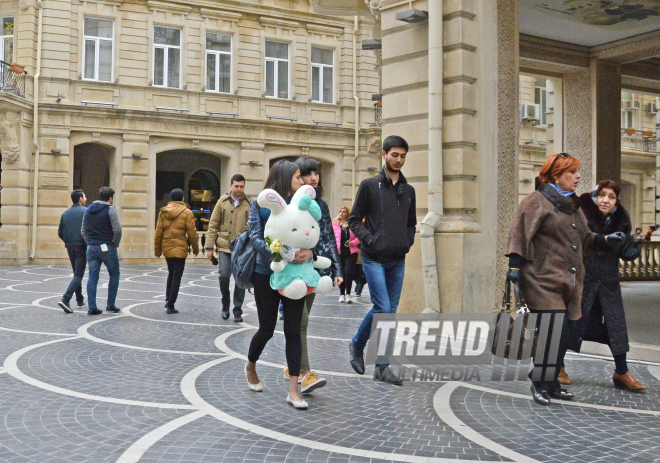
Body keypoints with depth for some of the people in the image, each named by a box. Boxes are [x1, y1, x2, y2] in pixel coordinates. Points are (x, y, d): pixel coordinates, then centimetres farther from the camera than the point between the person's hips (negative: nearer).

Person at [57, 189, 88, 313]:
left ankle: (80, 301, 23)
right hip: (82, 247, -6)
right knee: (78, 275, -5)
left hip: (70, 247, 6)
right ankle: (65, 299, -19)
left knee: (77, 274, 18)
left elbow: (60, 233, 9)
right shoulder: (86, 212, -7)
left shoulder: (65, 213, 10)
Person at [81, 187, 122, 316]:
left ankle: (92, 307, 2)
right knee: (114, 274, 10)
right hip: (107, 248, -5)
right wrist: (115, 244, -3)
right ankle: (110, 304, 9)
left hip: (91, 248, 5)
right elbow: (117, 230, -16)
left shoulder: (88, 210, 13)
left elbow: (83, 231, 15)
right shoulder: (110, 209, -8)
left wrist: (90, 243, 15)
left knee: (92, 277, 6)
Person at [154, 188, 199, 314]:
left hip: (166, 248, 4)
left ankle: (168, 299, 17)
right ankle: (170, 305, -2)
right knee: (177, 276, -1)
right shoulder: (187, 213, -6)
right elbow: (192, 233, -6)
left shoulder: (163, 212, 5)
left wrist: (157, 250, 13)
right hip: (180, 249, -4)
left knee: (171, 273, 22)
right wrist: (195, 248, 6)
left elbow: (158, 232, 6)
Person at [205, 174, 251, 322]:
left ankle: (237, 311, 15)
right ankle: (225, 305, 16)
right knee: (223, 276, -8)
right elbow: (213, 225, 6)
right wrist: (209, 247, 1)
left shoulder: (250, 204, 4)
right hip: (225, 247, 0)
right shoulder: (222, 202, 6)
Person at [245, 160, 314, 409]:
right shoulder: (260, 205, -3)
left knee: (293, 331, -1)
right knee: (267, 329, 7)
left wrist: (310, 251, -20)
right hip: (266, 274, -3)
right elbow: (255, 238, -14)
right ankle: (250, 367, 38)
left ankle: (293, 390, 4)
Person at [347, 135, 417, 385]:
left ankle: (382, 367, 11)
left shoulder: (408, 190, 15)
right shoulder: (369, 185, 0)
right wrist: (369, 240, -12)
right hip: (374, 259, -5)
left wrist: (408, 242, 6)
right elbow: (354, 220, 1)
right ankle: (357, 344, 12)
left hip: (398, 261, 5)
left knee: (391, 312, 4)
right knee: (382, 308, -13)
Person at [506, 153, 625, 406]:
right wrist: (514, 265, -20)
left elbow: (585, 239, 27)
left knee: (566, 334, 7)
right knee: (553, 331, -14)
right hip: (543, 280, -8)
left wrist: (606, 239, 11)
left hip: (569, 280, 8)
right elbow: (520, 235, -11)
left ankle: (551, 383, 20)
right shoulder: (536, 202, -4)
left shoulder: (572, 205, 20)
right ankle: (540, 384, -1)